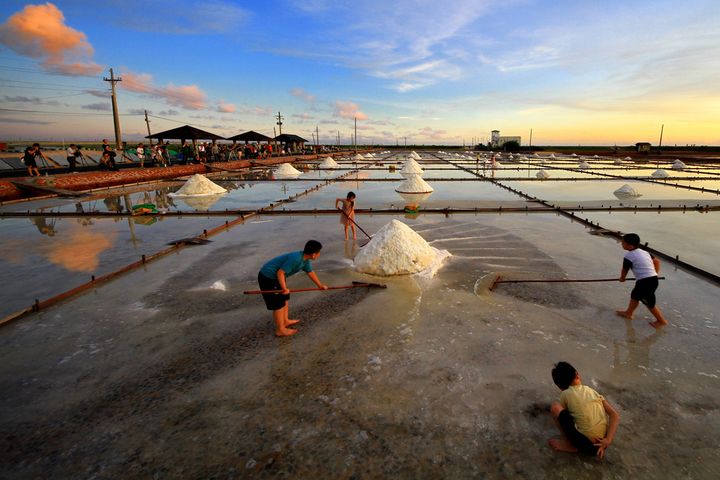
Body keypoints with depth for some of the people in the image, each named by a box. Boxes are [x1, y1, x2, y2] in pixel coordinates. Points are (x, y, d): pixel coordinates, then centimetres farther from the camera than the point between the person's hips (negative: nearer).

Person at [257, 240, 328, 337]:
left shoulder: (305, 260, 1)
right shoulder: (295, 258, -30)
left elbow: (310, 272, 17)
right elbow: (280, 273, -28)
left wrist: (320, 285, 25)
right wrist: (284, 288, -23)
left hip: (275, 276, 10)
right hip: (268, 277, -10)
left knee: (285, 298, 20)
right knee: (278, 303, -2)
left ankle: (285, 321, 36)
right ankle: (280, 330, 10)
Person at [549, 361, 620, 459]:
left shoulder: (566, 394, 1)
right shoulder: (593, 391, 11)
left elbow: (563, 415, 12)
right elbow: (616, 416, 1)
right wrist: (608, 440, -5)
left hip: (586, 445, -6)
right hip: (601, 443, 6)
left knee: (555, 407, -2)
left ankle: (569, 444, 6)